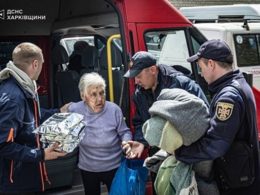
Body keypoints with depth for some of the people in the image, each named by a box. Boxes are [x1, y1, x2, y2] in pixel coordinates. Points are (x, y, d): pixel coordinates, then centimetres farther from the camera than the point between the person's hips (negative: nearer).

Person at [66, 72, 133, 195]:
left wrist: (127, 142, -24)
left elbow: (125, 132, -5)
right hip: (87, 168, 2)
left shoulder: (114, 109, -16)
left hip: (113, 167, -1)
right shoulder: (74, 110, -12)